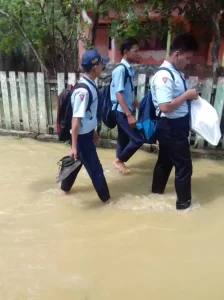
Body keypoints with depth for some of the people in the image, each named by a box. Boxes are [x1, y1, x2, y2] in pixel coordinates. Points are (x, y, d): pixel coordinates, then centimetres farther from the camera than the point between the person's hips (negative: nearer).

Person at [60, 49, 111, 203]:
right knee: (95, 168, 5)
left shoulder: (91, 85, 4)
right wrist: (74, 145, -21)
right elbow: (76, 119, -24)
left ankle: (65, 188, 45)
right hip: (81, 136, -9)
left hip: (87, 133, 10)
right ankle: (106, 198, 24)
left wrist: (94, 131, 21)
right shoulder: (83, 90, -26)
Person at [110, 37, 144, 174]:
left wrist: (138, 106, 22)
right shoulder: (120, 69, -18)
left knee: (124, 138, 17)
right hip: (121, 111, -9)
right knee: (138, 139, -7)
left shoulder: (130, 69, 9)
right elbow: (118, 94, -23)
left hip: (126, 110, 9)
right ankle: (119, 160, 11)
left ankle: (120, 162, 32)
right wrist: (129, 115, -27)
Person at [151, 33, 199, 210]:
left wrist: (189, 96, 5)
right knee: (184, 164, 5)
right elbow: (165, 107, -29)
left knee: (166, 160, 22)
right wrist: (187, 95, -20)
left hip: (177, 125, 10)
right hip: (171, 127, -10)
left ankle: (157, 192, 41)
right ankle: (184, 201, 24)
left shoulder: (176, 73, 9)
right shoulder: (164, 76, -22)